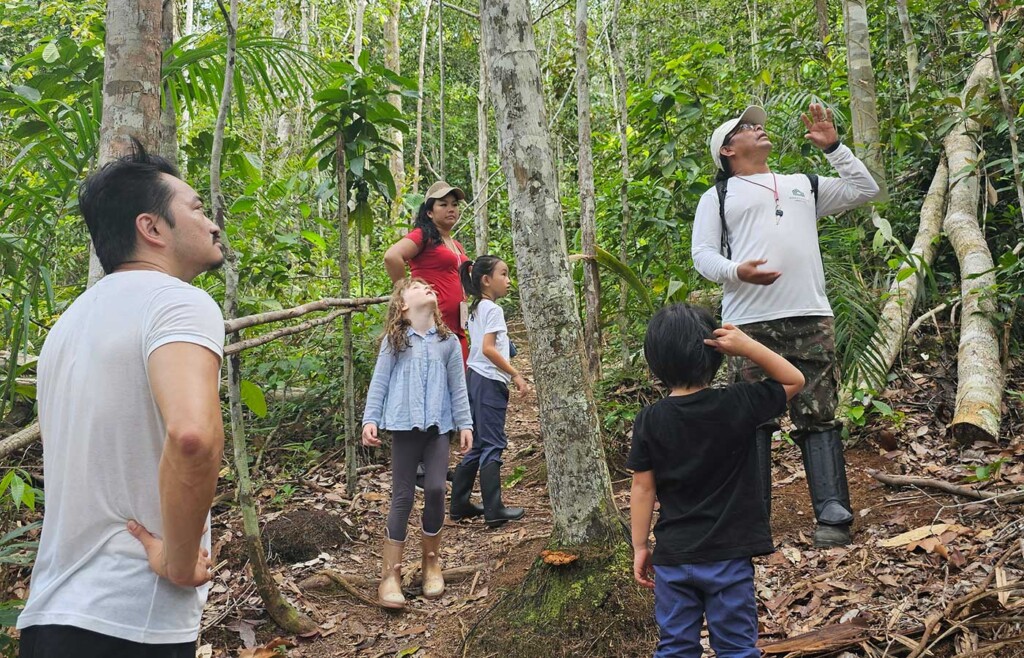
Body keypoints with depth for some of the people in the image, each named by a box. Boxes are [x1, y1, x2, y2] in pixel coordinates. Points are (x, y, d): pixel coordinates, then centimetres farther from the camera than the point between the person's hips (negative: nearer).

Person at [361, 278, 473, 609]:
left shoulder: (448, 340, 7)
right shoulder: (394, 341, 2)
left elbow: (458, 386, 9)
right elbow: (379, 382, 2)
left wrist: (464, 423, 7)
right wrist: (370, 420, -5)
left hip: (438, 426, 2)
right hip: (404, 425, -2)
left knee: (436, 489, -5)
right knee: (402, 497, 0)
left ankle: (431, 562, 16)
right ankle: (390, 573, 6)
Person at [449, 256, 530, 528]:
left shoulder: (475, 309, 16)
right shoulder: (493, 309, -12)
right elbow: (488, 349, -21)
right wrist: (516, 375, -17)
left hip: (475, 378, 9)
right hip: (489, 382, -9)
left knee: (478, 444, 14)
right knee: (493, 445, -5)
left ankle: (459, 504, 19)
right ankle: (494, 511, -2)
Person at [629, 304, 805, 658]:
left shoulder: (649, 421, -7)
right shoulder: (738, 404, -11)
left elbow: (643, 489, -5)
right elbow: (794, 380, 2)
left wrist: (639, 547, 5)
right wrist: (747, 345, -10)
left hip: (672, 558, 1)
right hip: (729, 556, -1)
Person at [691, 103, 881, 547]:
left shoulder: (805, 186, 27)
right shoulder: (718, 196, 16)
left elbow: (865, 190, 25)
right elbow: (702, 254, 5)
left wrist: (832, 146, 17)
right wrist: (736, 270, -16)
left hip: (811, 319, 3)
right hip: (749, 324, -3)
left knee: (818, 418, -2)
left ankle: (833, 515, -2)